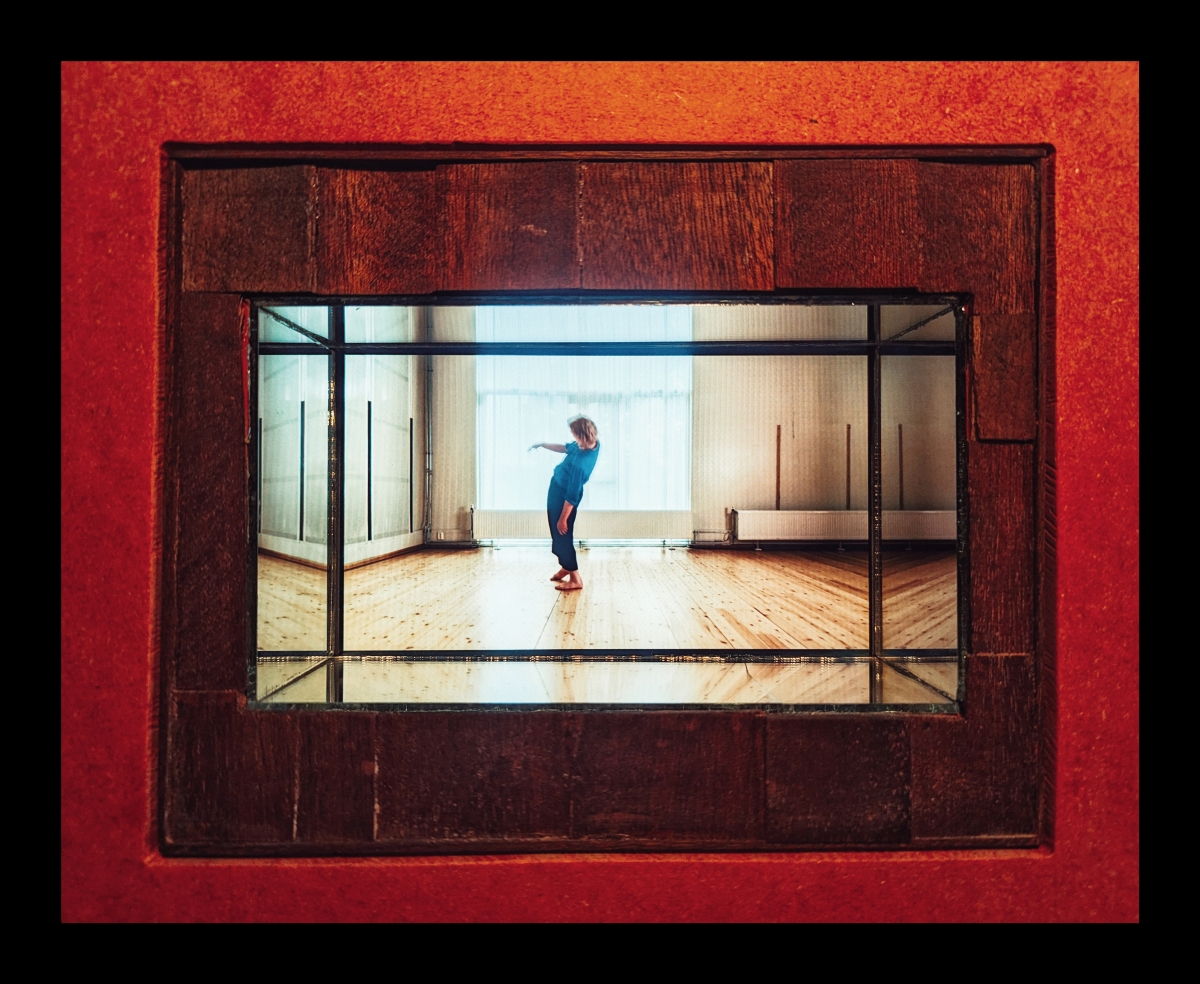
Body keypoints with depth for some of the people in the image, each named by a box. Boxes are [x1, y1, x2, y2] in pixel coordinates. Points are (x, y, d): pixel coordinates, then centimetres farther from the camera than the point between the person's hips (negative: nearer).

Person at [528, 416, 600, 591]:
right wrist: (543, 444, 11)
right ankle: (566, 567, 36)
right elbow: (566, 448, 7)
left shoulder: (579, 464, -38)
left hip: (561, 495, -9)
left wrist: (563, 519, -20)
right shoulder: (594, 443, -13)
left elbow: (572, 496, -29)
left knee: (562, 535, 1)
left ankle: (575, 579, 8)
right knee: (558, 534, 21)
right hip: (560, 489, 9)